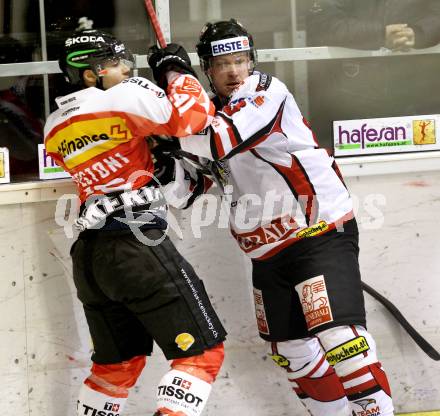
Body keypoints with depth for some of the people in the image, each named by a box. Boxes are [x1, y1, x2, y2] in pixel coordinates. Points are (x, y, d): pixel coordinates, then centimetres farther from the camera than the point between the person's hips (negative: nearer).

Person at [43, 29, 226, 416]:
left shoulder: (55, 126, 16)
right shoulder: (125, 96, -7)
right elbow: (192, 116, -12)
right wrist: (175, 70, 4)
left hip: (89, 254, 8)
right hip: (137, 246, -8)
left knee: (117, 364, 19)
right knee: (202, 351, -2)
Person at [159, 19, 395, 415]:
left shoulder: (268, 91, -12)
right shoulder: (209, 116, 8)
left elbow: (222, 140, -29)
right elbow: (183, 192, 8)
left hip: (322, 231, -8)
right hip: (268, 251, 8)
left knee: (337, 334, -21)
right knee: (292, 352, 12)